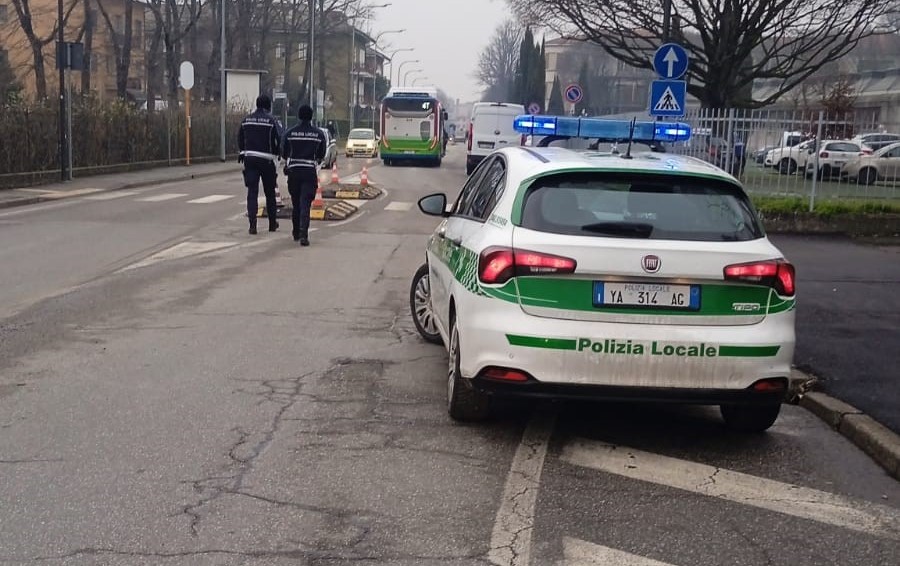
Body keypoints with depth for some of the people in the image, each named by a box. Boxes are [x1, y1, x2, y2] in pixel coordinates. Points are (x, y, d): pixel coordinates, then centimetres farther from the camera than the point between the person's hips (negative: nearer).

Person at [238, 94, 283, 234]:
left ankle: (252, 223, -15)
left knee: (252, 192, -1)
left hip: (249, 159, 3)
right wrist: (279, 152, 5)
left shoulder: (246, 120, 8)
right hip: (266, 159, -3)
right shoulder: (272, 120, -7)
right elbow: (281, 138, -12)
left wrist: (243, 152, 29)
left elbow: (240, 139, 16)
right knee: (270, 193, 10)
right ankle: (272, 223, 20)